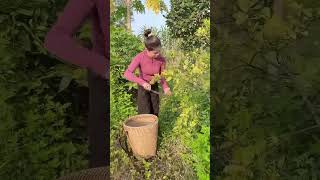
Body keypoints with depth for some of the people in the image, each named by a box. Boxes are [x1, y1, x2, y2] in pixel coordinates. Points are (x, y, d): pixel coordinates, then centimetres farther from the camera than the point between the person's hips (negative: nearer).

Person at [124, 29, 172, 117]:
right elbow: (127, 74, -31)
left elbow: (162, 77, -9)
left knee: (154, 114, 9)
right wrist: (142, 82, -42)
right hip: (143, 87, -3)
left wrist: (165, 88, -27)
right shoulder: (139, 57, -27)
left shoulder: (161, 59, -19)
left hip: (154, 87, 3)